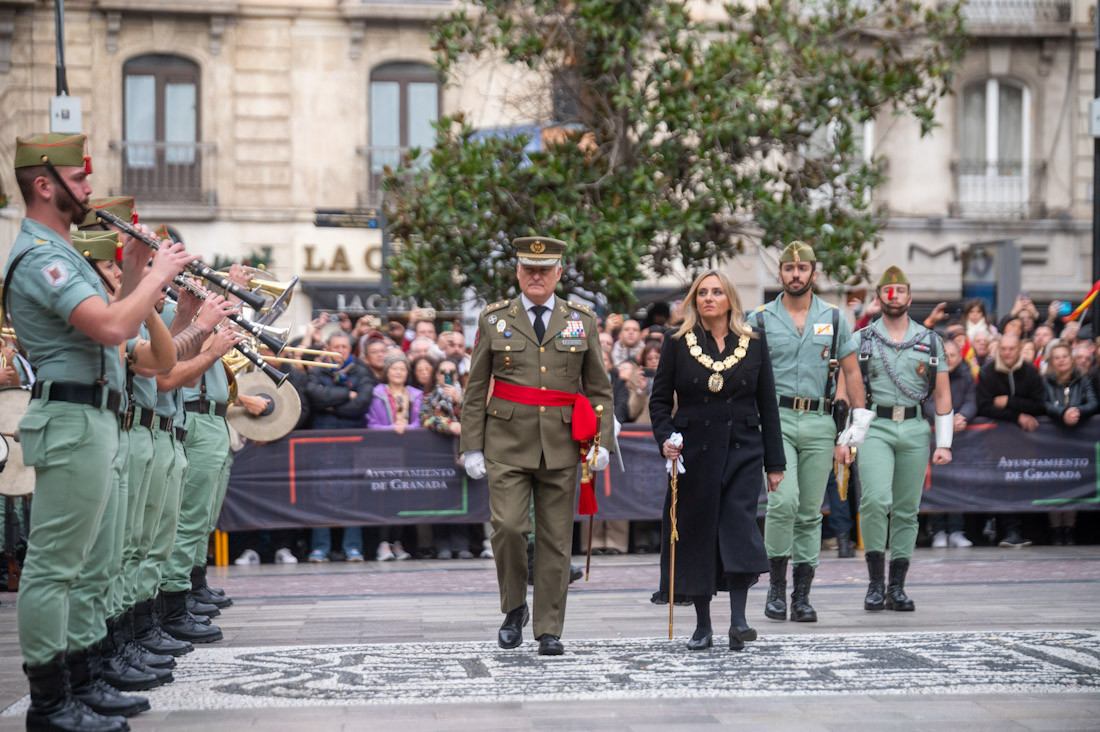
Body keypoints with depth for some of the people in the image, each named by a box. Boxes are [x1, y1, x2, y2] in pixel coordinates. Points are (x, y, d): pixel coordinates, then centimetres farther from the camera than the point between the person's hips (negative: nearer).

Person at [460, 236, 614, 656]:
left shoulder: (582, 321, 8)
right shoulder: (494, 320, 6)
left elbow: (599, 388, 11)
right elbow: (475, 389, 7)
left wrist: (602, 442, 1)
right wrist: (472, 446, 2)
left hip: (560, 447, 1)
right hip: (507, 444, -1)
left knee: (556, 539, 2)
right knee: (508, 526, -14)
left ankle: (549, 630, 11)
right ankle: (514, 610, 10)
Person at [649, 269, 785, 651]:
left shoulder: (754, 341, 6)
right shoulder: (677, 344, 4)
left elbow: (767, 404, 8)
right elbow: (659, 400, 7)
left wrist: (774, 462, 6)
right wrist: (665, 438, -12)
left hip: (743, 449, 0)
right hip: (693, 451, 0)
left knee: (739, 524, -13)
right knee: (696, 533, 3)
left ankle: (738, 619, -11)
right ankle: (703, 626, 12)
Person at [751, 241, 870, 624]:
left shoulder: (834, 319, 9)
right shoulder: (761, 319, 5)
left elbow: (852, 374, 12)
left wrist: (856, 431, 5)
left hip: (819, 423, 2)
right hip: (776, 419, -2)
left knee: (810, 512, 4)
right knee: (783, 499, -19)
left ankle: (802, 595, 10)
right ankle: (776, 585, -5)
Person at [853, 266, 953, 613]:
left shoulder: (930, 341, 10)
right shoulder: (861, 340, 6)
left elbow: (942, 395, 11)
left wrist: (944, 443, 4)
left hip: (915, 429, 2)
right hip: (875, 428, -2)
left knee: (907, 510, 4)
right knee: (875, 500, -19)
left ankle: (897, 588, 11)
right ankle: (875, 582, -9)